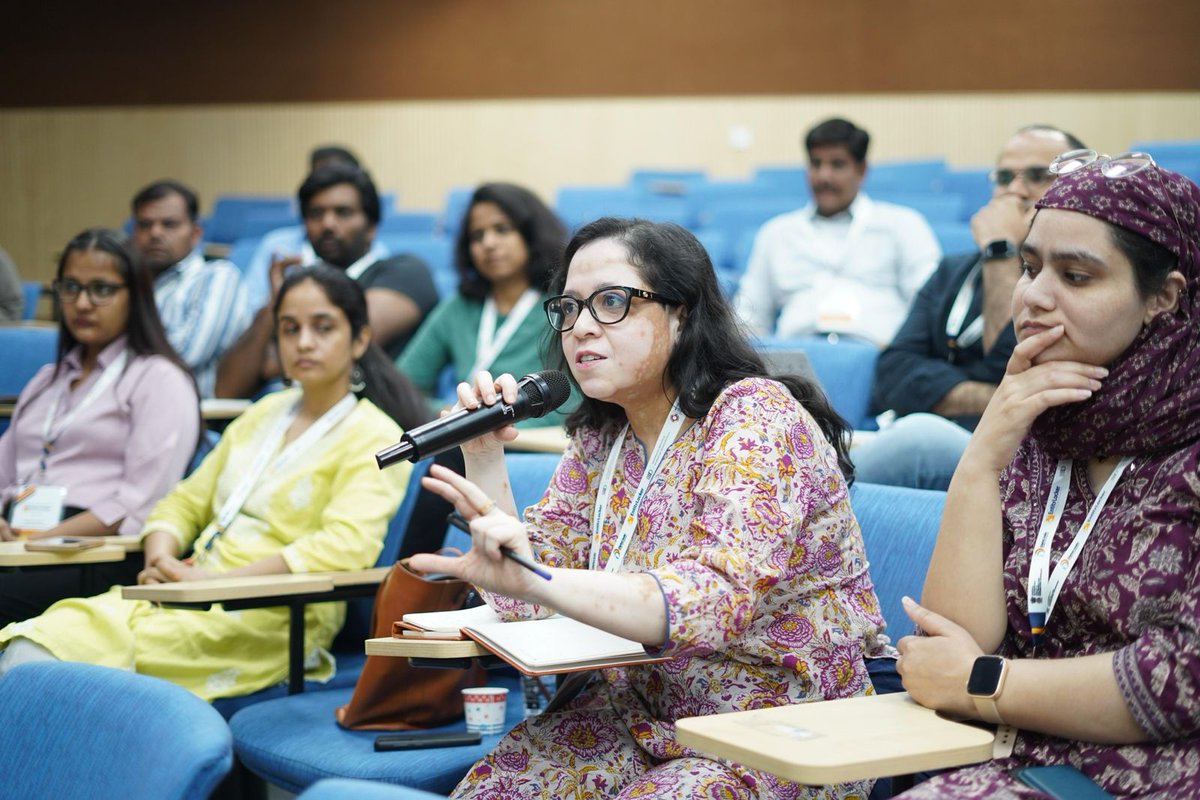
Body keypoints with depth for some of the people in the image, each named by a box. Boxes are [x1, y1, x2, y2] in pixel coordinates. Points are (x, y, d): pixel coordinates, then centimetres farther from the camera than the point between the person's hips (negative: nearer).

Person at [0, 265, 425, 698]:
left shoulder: (373, 436, 1)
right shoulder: (265, 413, 24)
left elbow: (348, 544, -16)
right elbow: (185, 502, 26)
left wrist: (215, 579, -17)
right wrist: (161, 560, 2)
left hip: (271, 618, -6)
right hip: (191, 595, 6)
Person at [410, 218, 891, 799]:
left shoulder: (755, 419, -16)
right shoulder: (600, 437, 6)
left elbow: (712, 600, -31)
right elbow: (524, 604, 3)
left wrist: (533, 579, -43)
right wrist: (483, 459, -8)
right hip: (643, 714, 6)